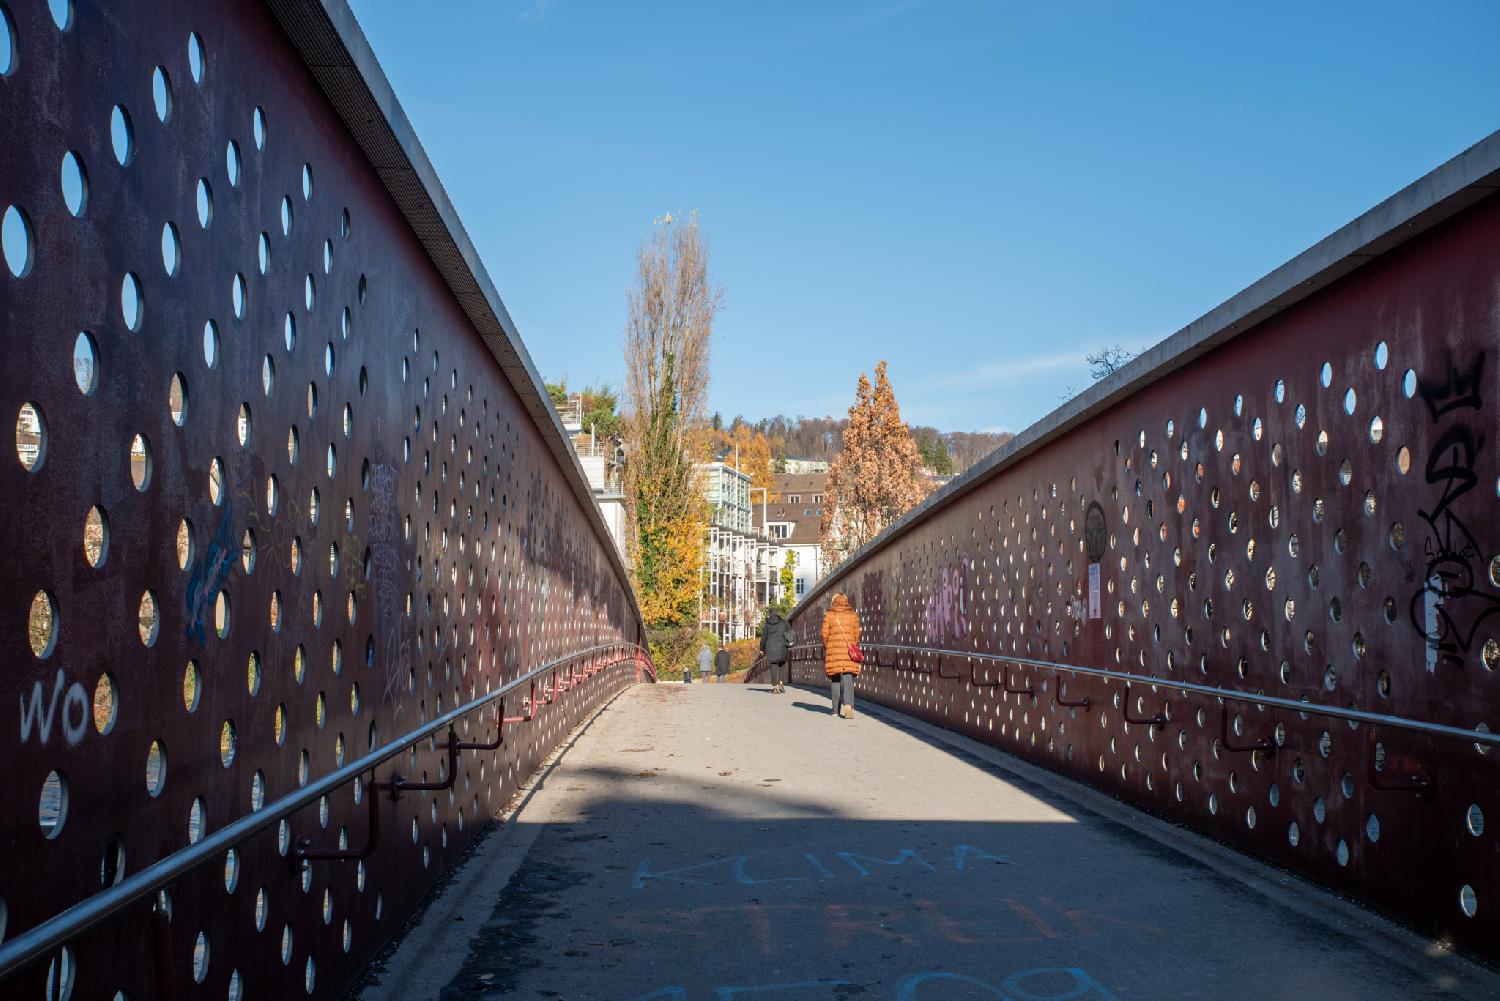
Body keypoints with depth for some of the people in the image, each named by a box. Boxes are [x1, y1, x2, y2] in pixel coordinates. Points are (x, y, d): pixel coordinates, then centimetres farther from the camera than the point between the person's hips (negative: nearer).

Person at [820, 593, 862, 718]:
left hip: (833, 651, 0)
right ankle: (848, 704, -23)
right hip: (849, 651, 0)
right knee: (848, 679, -2)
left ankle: (836, 710, 11)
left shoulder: (828, 616, 3)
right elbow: (857, 634, 5)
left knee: (835, 680, 8)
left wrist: (827, 648, 14)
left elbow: (825, 634, 0)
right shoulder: (853, 615, 7)